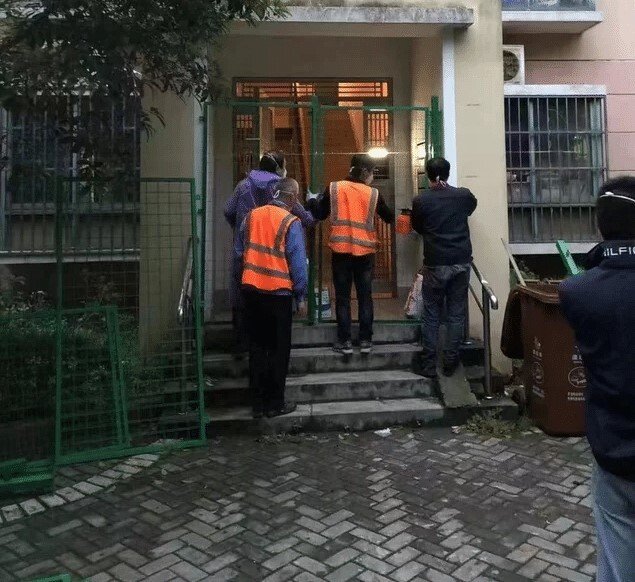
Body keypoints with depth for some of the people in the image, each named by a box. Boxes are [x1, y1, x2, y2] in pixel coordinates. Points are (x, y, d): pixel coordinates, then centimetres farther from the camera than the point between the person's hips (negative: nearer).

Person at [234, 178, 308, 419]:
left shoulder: (251, 217, 6)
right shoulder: (291, 223, -9)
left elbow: (238, 254, 8)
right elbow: (298, 262, -9)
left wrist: (241, 282, 17)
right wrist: (301, 296, -2)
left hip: (251, 291, 5)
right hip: (278, 293, -5)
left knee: (256, 347, 12)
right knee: (279, 349, 7)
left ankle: (258, 403, 16)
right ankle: (275, 404, 12)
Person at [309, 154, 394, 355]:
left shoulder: (334, 188, 0)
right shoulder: (373, 193, 1)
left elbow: (320, 214, 8)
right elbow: (389, 218, 11)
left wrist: (312, 200, 26)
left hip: (340, 250, 0)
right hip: (365, 251, 0)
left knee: (342, 297, 6)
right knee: (365, 297, 9)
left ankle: (345, 341, 7)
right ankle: (365, 340, 12)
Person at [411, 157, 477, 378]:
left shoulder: (421, 200, -5)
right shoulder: (464, 195, 1)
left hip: (435, 264, -1)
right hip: (461, 262, 2)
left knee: (431, 315, 7)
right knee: (456, 314, 9)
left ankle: (428, 365, 8)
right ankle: (450, 362, 13)